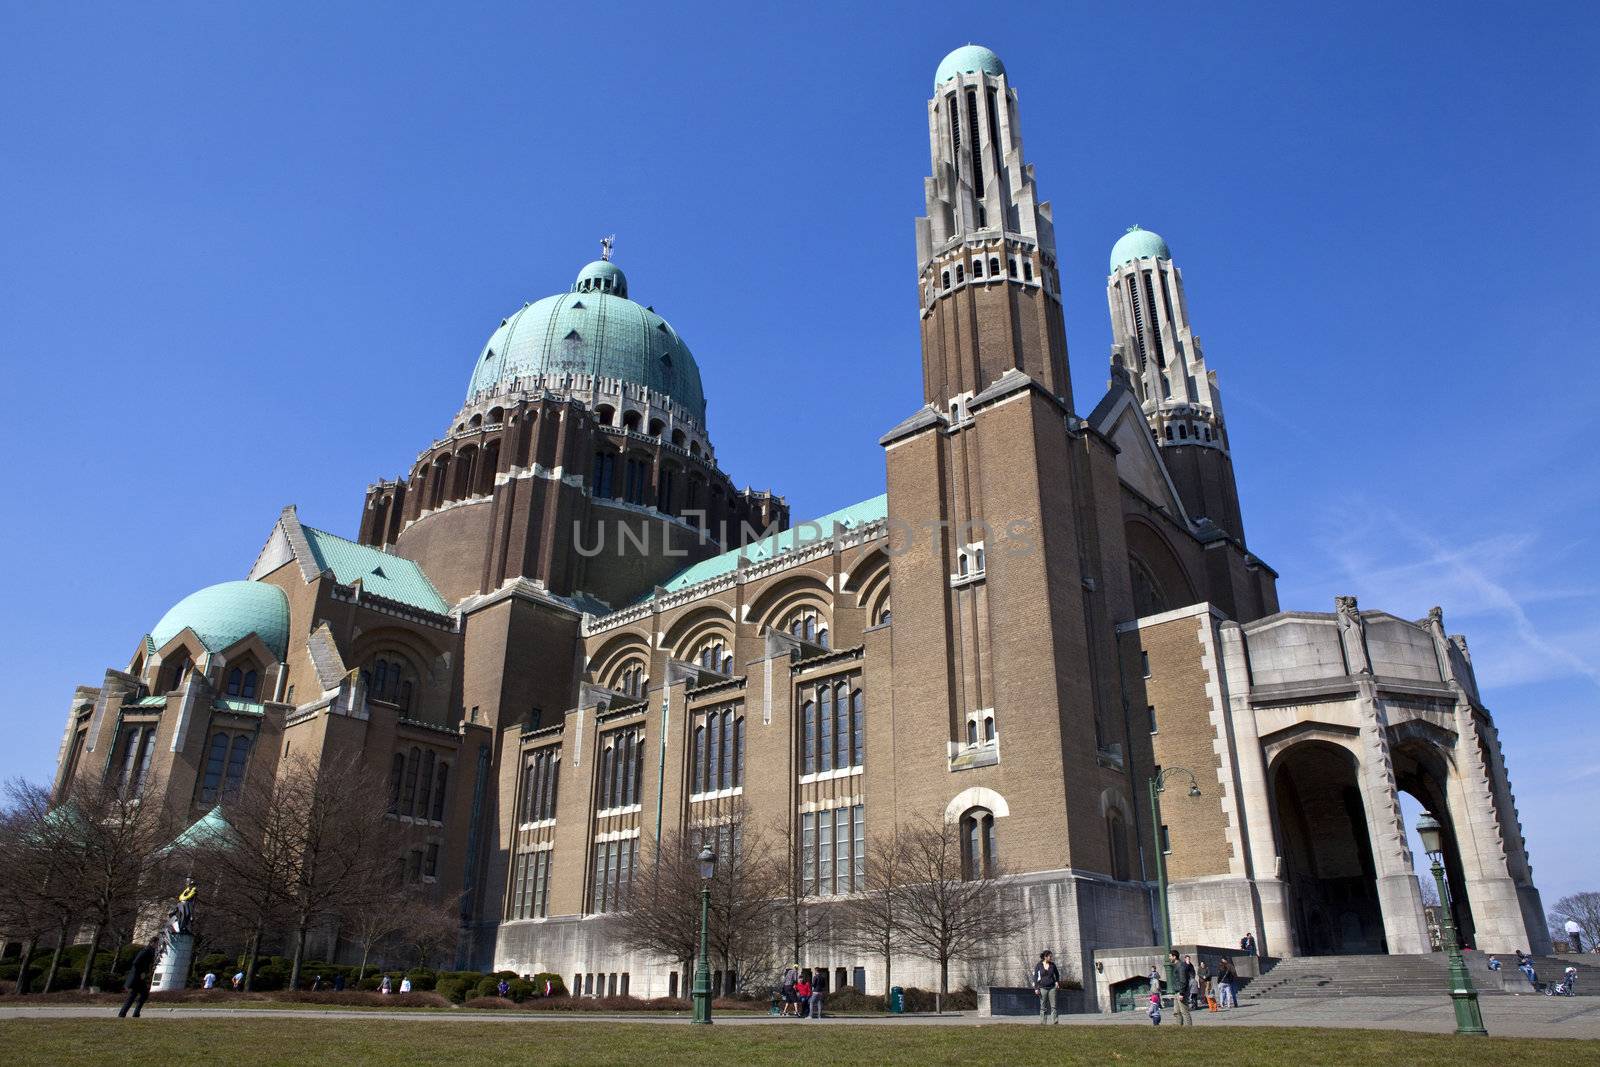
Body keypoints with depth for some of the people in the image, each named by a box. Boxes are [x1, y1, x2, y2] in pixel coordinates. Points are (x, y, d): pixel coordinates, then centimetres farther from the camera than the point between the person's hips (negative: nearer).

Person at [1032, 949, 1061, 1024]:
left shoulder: (1052, 965, 3)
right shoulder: (1038, 965, -5)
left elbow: (1057, 974, 22)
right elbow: (1035, 977, -4)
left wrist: (1057, 981, 9)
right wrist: (1036, 988, -8)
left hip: (1052, 988, 2)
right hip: (1042, 988, -2)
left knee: (1053, 1006, -3)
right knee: (1043, 1006, 1)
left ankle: (1055, 1021, -3)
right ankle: (1041, 1022, 6)